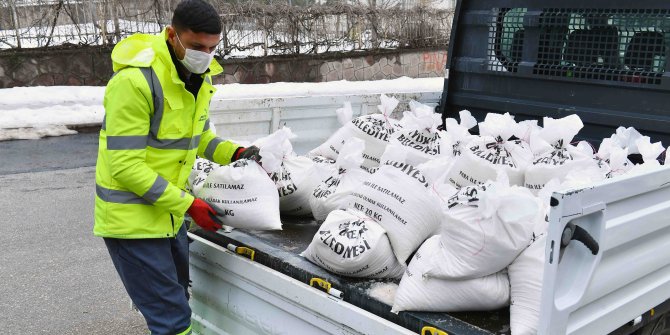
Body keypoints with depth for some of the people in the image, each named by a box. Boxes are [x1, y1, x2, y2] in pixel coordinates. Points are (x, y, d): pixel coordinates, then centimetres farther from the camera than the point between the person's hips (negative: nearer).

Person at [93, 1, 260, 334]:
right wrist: (188, 204, -22)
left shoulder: (199, 75, 2)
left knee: (177, 301, 23)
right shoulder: (134, 80, -23)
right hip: (131, 218, -8)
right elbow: (126, 166, -23)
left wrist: (234, 153, -4)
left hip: (169, 211, 8)